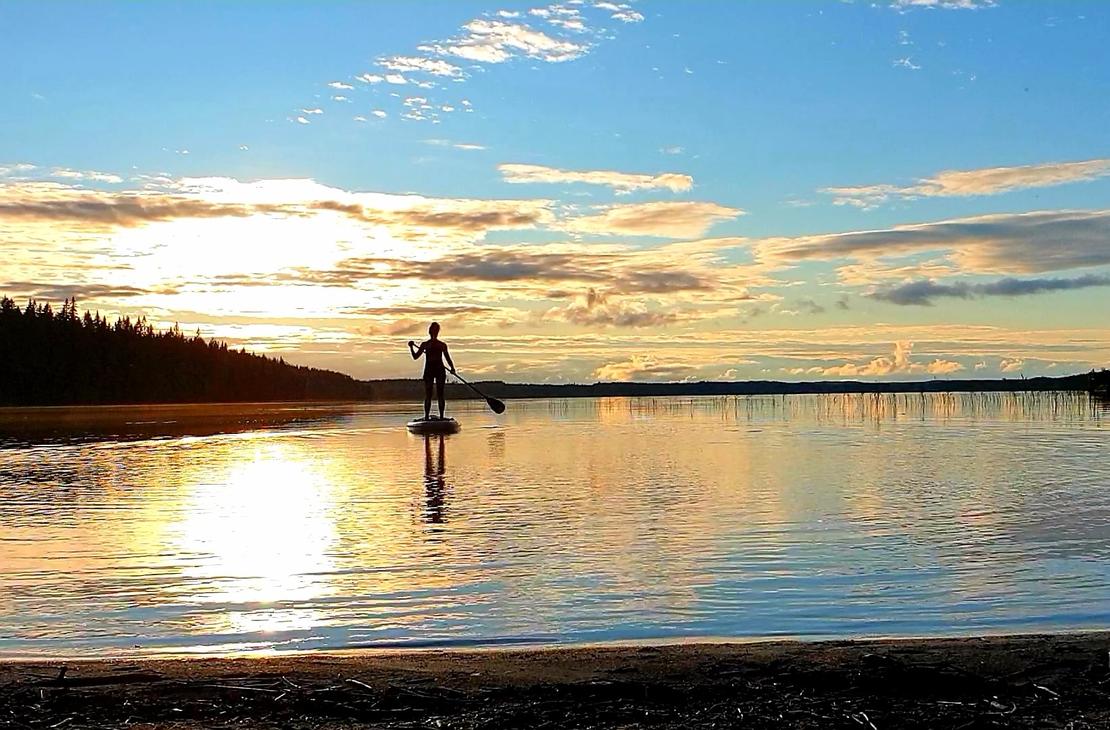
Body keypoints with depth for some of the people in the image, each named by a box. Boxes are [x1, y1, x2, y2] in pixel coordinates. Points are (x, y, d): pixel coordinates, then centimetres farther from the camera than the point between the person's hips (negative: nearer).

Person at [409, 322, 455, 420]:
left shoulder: (442, 345, 9)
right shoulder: (425, 344, 9)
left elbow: (448, 358, 9)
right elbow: (415, 357, 7)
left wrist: (452, 368, -6)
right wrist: (411, 347, -7)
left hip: (440, 370, 0)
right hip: (428, 370, 0)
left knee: (440, 394, -1)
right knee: (428, 395, -3)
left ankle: (441, 416, 1)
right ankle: (426, 416, -2)